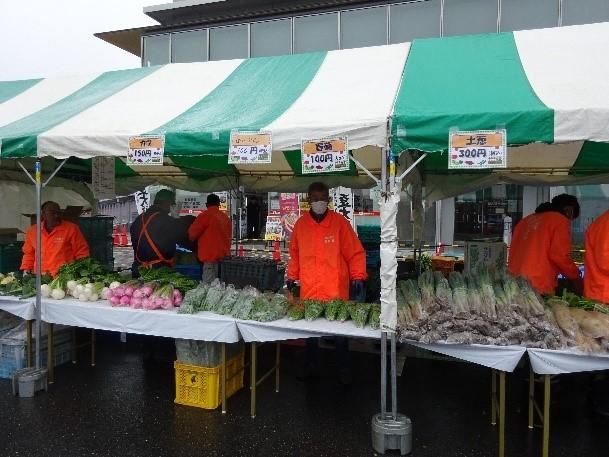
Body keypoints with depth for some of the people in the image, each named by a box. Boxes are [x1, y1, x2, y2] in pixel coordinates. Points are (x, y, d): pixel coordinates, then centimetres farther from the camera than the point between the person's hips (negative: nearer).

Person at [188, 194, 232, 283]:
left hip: (211, 255, -7)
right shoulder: (226, 218, 13)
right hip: (224, 255, 7)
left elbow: (192, 233, -2)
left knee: (209, 284, -7)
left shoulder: (205, 215, -6)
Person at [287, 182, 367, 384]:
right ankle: (310, 364, 34)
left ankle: (343, 369, 27)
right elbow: (295, 253, 14)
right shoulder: (301, 223, 4)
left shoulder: (339, 222, -5)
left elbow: (355, 252, -4)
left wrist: (358, 277, -11)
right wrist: (292, 276, 14)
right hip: (309, 289, 3)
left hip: (336, 290, -2)